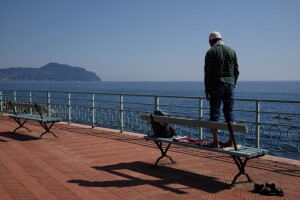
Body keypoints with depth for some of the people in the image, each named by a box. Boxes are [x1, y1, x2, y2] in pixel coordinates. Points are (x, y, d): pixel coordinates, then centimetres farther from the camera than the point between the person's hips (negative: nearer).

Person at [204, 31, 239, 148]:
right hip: (230, 85, 5)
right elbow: (236, 71, 10)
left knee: (215, 112, -1)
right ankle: (231, 141, 11)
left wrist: (207, 90, -3)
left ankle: (216, 142, -2)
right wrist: (233, 84, 17)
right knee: (229, 112, 10)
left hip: (216, 86, -5)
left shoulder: (211, 52, -4)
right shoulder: (232, 51, 11)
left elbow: (207, 73, -8)